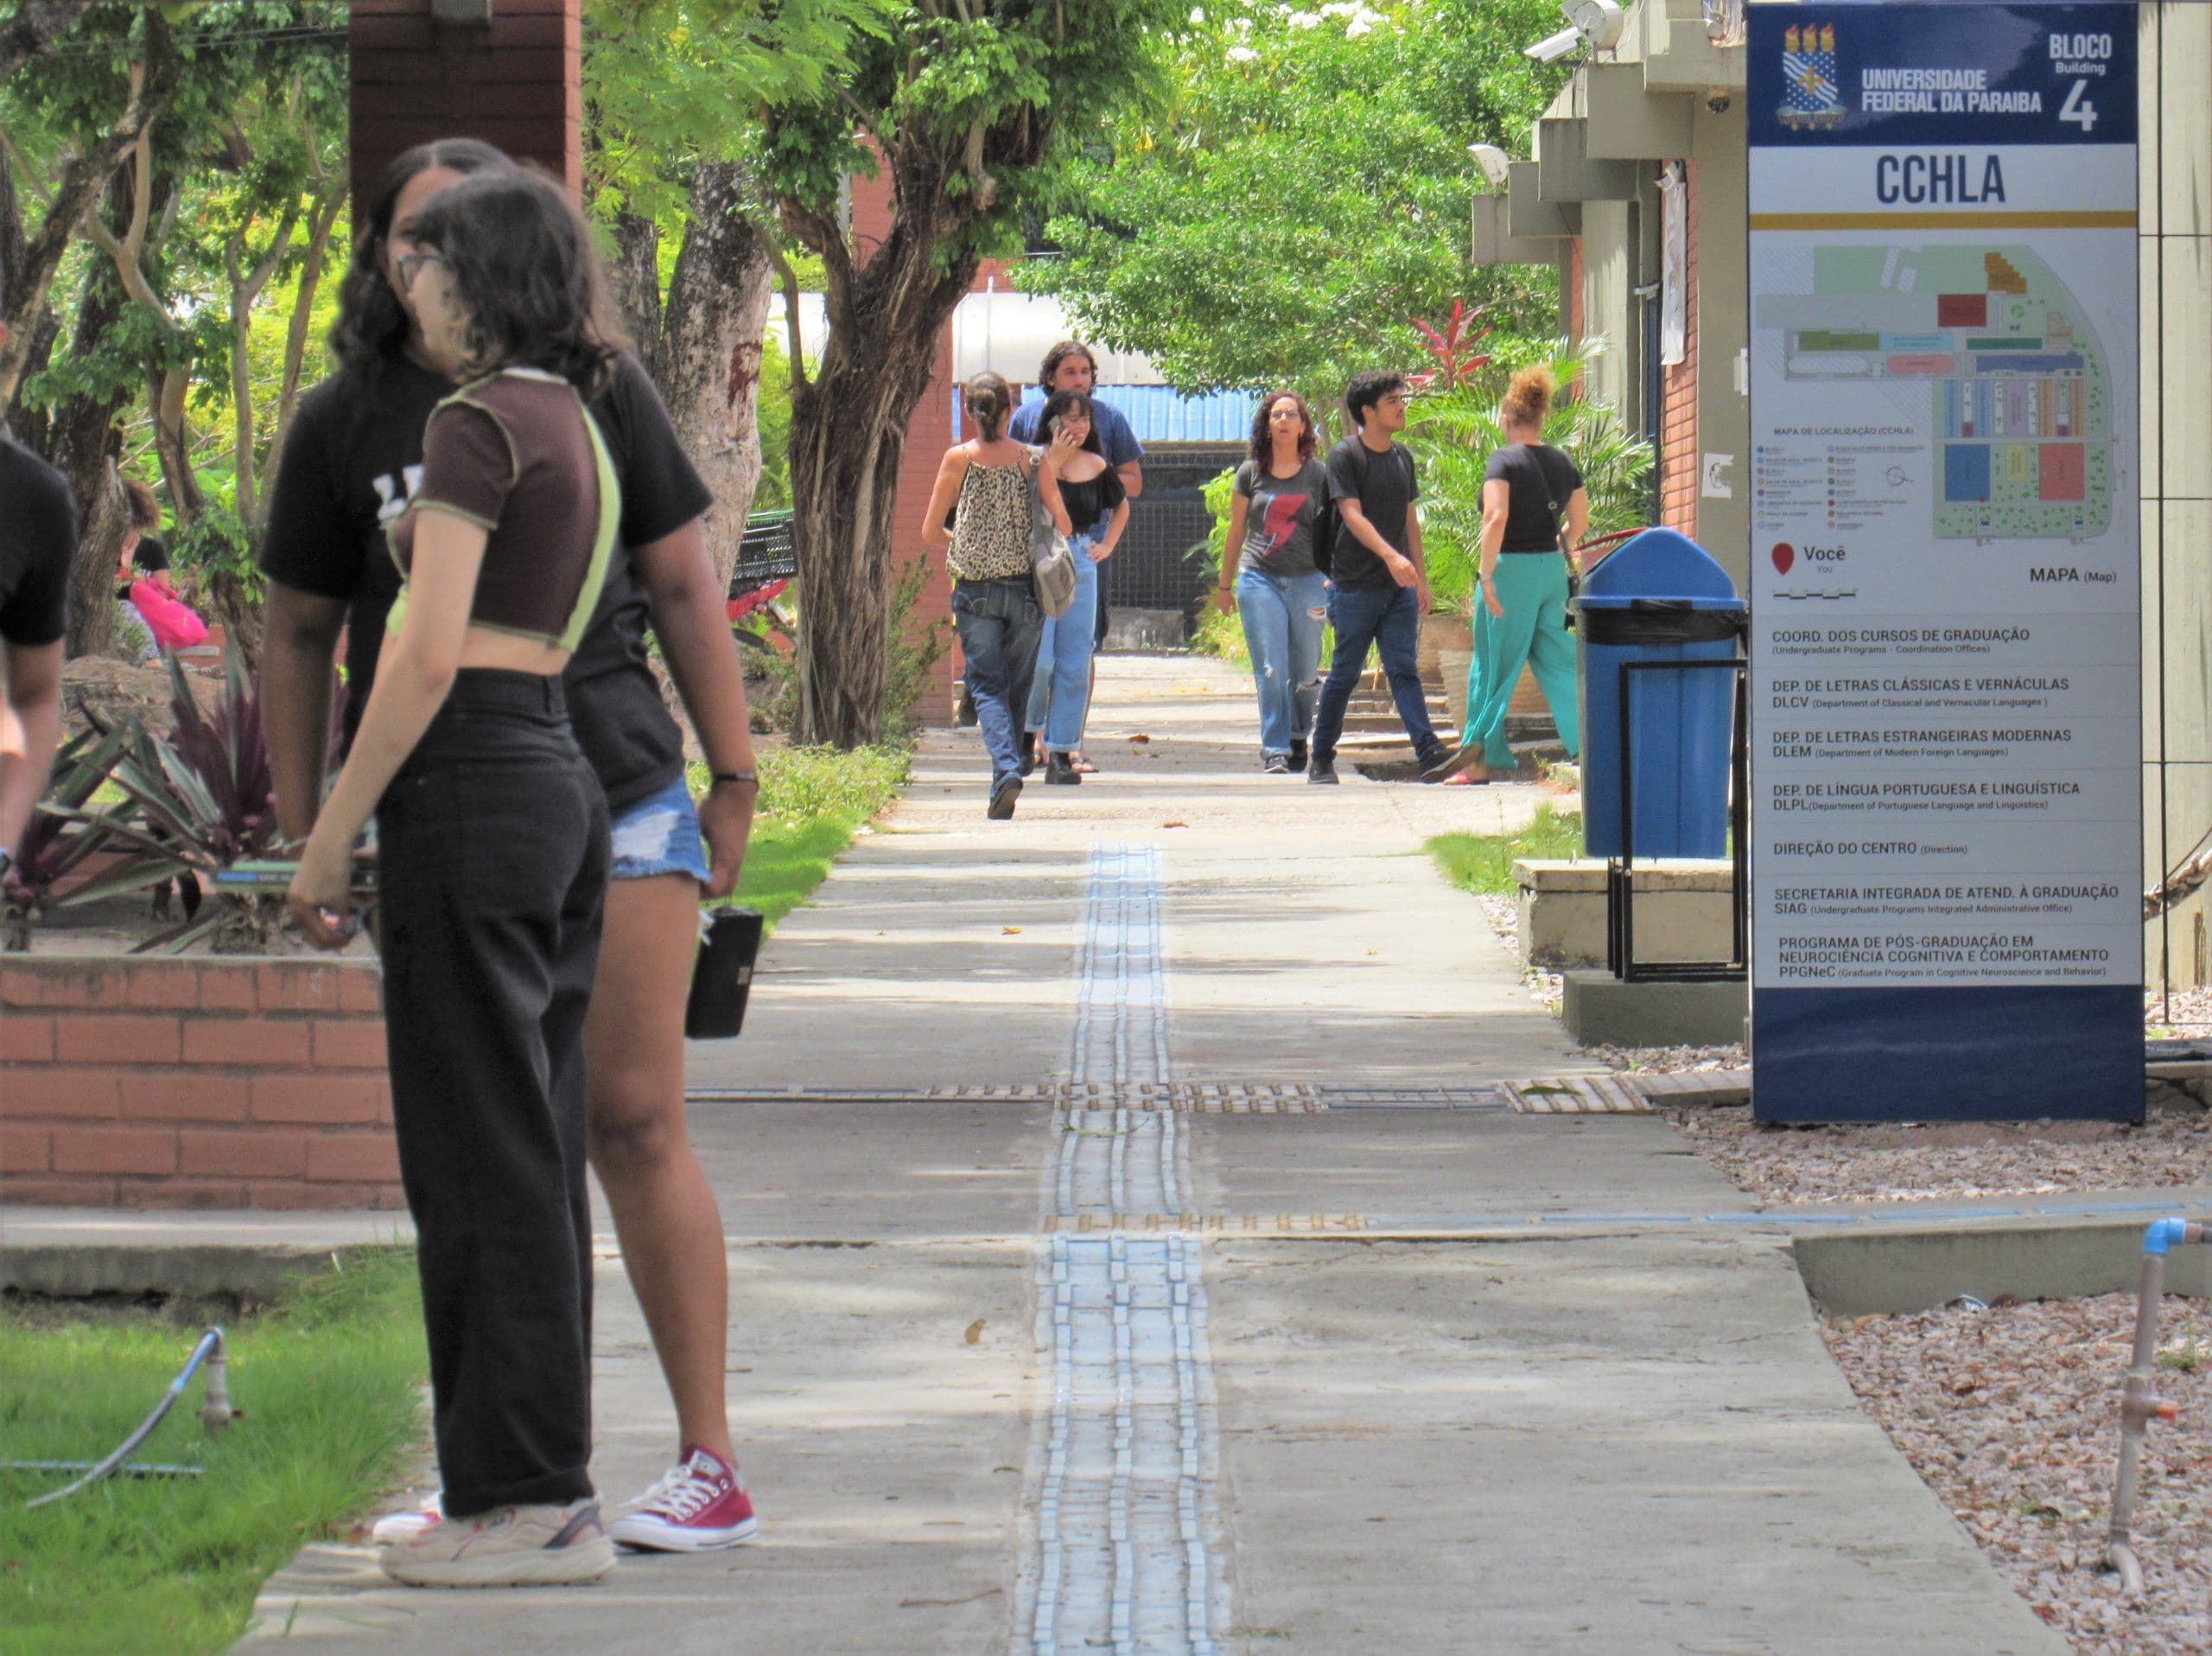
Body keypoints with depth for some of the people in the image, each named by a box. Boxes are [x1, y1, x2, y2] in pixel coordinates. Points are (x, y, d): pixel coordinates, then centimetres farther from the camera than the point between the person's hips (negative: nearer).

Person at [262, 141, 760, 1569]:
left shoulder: (593, 390, 4)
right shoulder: (343, 425, 5)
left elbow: (684, 590, 9)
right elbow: (300, 634, 12)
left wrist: (735, 780, 6)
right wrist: (304, 828, 8)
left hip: (617, 796, -1)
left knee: (635, 1123, -4)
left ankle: (712, 1467, 2)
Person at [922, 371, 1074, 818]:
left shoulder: (958, 459, -3)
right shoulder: (1030, 459, -3)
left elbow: (931, 533, 2)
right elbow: (1061, 527, -2)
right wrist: (1052, 471, 9)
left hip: (975, 591, -1)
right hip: (1024, 586, 1)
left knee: (987, 687, -2)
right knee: (1018, 689, 14)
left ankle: (1006, 768, -24)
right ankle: (1009, 769, 18)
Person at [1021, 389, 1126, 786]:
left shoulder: (1097, 467, 9)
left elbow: (1121, 506, 27)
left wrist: (1106, 546, 15)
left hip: (1081, 564, 5)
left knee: (1075, 664, 2)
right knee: (1038, 659, -11)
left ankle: (1061, 755, 7)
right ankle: (1026, 730, 15)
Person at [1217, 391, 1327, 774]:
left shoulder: (1318, 474, 5)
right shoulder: (1250, 474, 7)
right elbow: (1236, 531, 14)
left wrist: (1334, 579, 3)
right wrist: (1226, 585, 16)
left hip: (1307, 580, 0)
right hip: (1259, 579, 0)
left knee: (1305, 673, 4)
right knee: (1270, 670, -8)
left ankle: (1297, 737, 25)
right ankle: (1274, 750, -7)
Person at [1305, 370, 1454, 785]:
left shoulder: (1401, 457, 13)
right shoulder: (1345, 456, -7)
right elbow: (1352, 515, -16)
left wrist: (1421, 577, 16)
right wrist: (1391, 556, -28)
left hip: (1399, 587, 5)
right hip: (1355, 586, -5)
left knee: (1404, 669, -2)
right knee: (1346, 673, 1)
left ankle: (1428, 750, -12)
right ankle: (1321, 758, 12)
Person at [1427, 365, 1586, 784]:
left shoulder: (1504, 461, -11)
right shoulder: (1563, 462, 7)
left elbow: (1496, 518, -22)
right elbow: (1580, 523, 13)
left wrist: (1487, 574, -19)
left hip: (1511, 566, -5)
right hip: (1553, 570, 5)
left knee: (1496, 664, 3)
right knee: (1558, 662, 10)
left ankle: (1480, 757, 7)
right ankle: (1587, 744, 2)